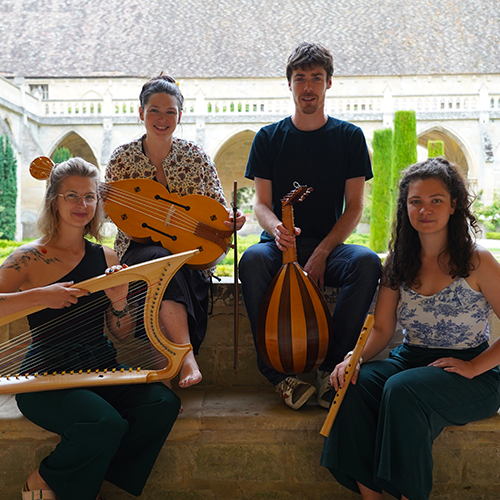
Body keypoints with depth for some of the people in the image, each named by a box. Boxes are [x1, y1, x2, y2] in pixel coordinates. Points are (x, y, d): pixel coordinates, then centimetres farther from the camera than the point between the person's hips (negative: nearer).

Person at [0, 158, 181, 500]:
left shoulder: (106, 258, 11)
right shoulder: (30, 258, -3)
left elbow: (121, 333, 12)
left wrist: (119, 302, -8)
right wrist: (38, 296, -26)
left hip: (101, 369, 5)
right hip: (47, 375, -5)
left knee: (163, 404, -20)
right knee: (106, 424, -30)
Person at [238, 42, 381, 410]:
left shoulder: (349, 137, 5)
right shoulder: (269, 138, 7)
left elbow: (354, 207, 1)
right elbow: (261, 203, 3)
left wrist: (322, 252, -15)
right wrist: (276, 228, -22)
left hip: (330, 246, 0)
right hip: (281, 243, 0)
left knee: (368, 262, -32)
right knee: (253, 261, -34)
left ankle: (333, 369, -19)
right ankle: (279, 373, -24)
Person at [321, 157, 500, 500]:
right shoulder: (399, 261, 6)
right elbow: (381, 329, 5)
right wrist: (356, 356, -13)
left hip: (473, 375, -4)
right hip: (411, 359, 4)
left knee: (403, 390, -33)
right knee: (355, 384, -24)